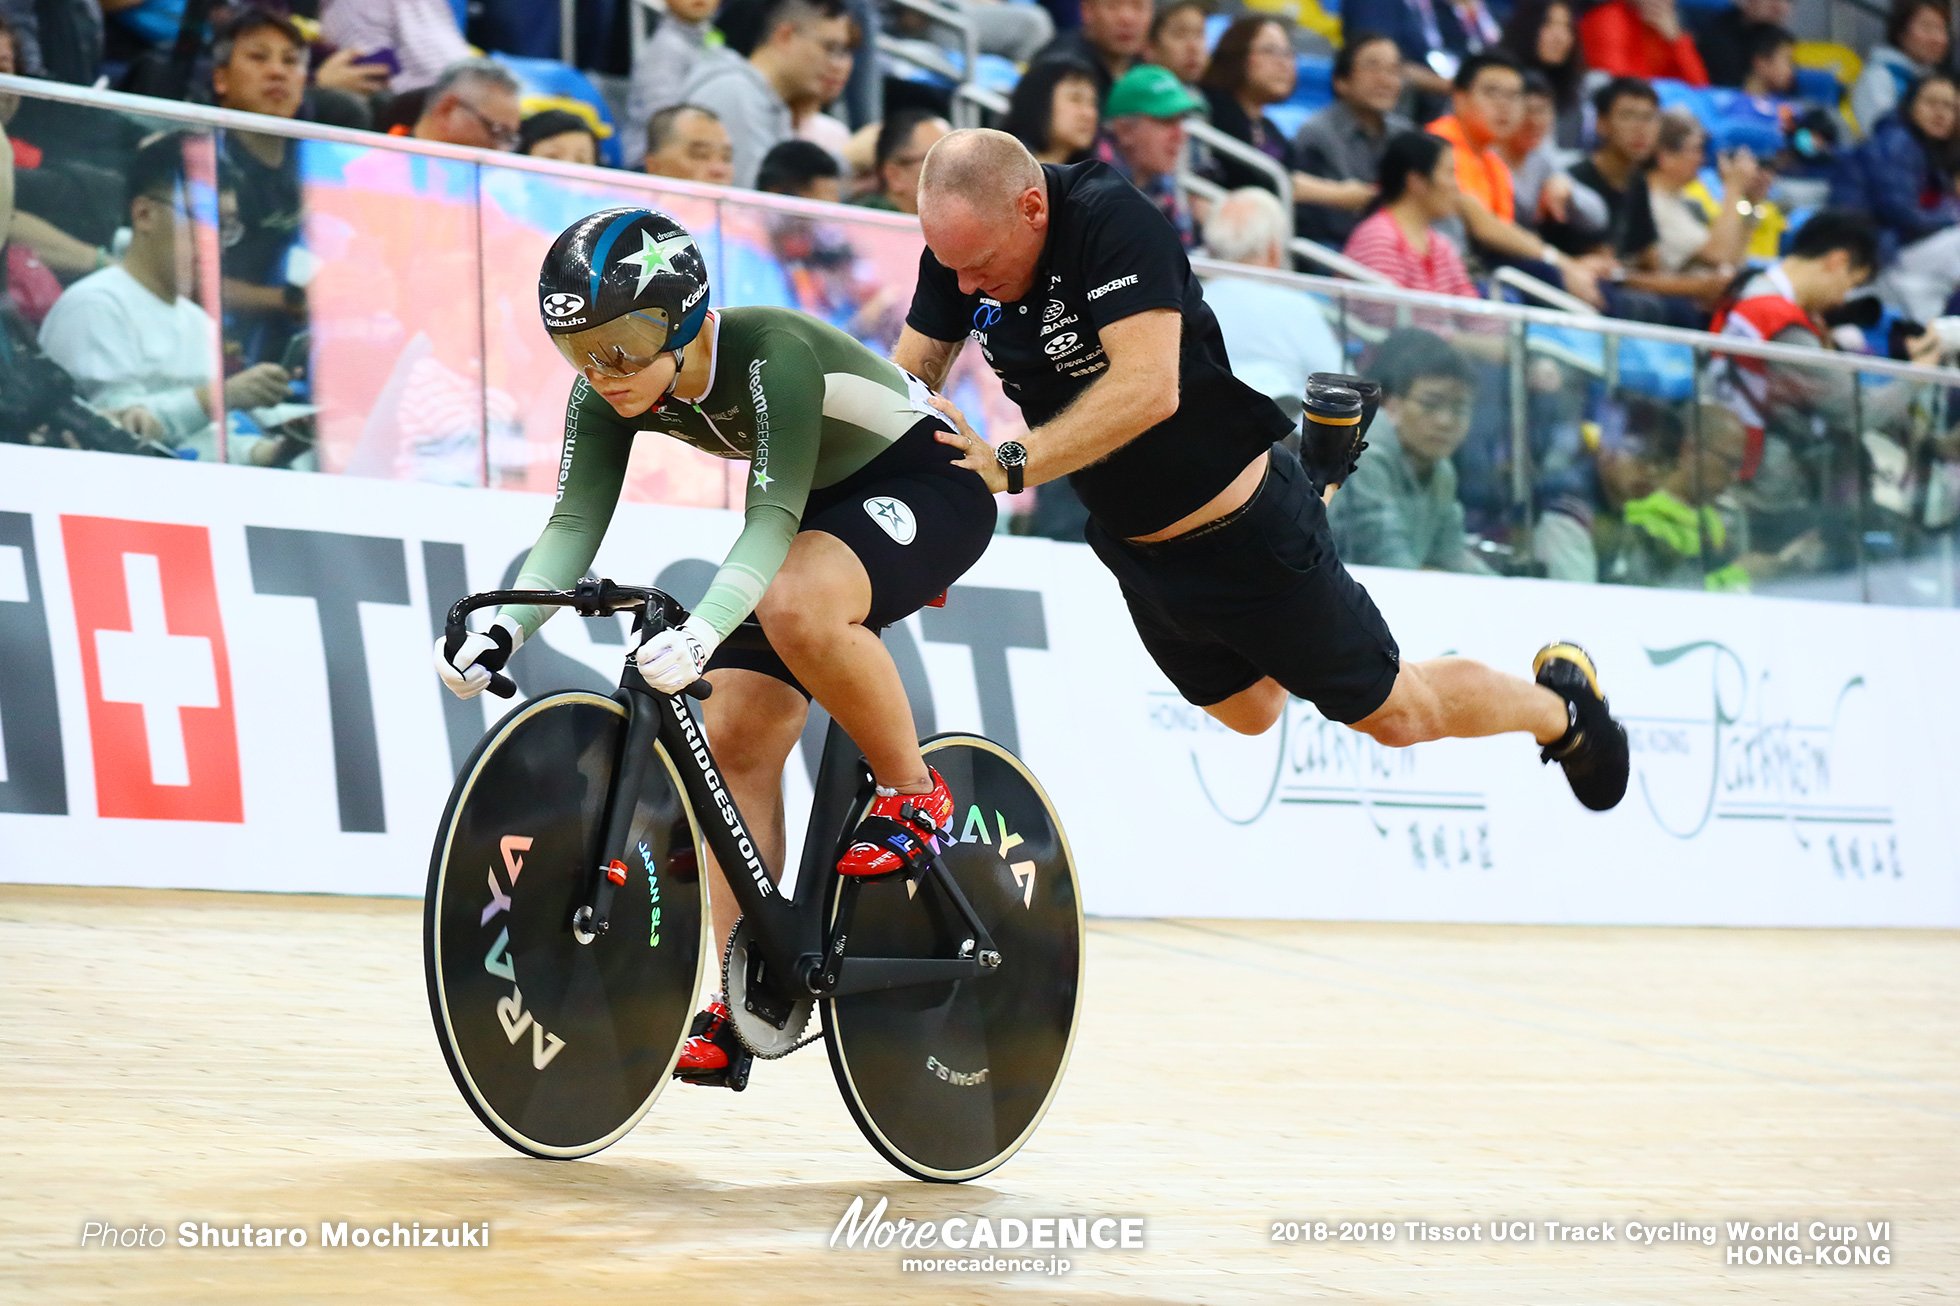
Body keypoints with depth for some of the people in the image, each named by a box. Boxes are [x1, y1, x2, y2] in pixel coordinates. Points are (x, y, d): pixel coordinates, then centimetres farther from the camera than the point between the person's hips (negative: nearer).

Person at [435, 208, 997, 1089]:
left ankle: (912, 795, -13)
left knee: (795, 606, -37)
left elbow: (773, 517, -42)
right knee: (732, 738, -6)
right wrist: (502, 630, -38)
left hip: (928, 486, -7)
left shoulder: (771, 353, -34)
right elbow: (573, 524, -20)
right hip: (820, 509, 7)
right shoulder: (609, 395, -14)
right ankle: (743, 1003, 0)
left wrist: (701, 631, -57)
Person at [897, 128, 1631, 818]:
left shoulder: (1110, 221, -32)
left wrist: (1007, 466, -43)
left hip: (1246, 536, -7)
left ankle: (1558, 704, 36)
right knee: (1250, 714, 31)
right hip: (1133, 551, 7)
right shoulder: (960, 242, -12)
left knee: (1398, 716, 8)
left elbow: (1147, 389, -42)